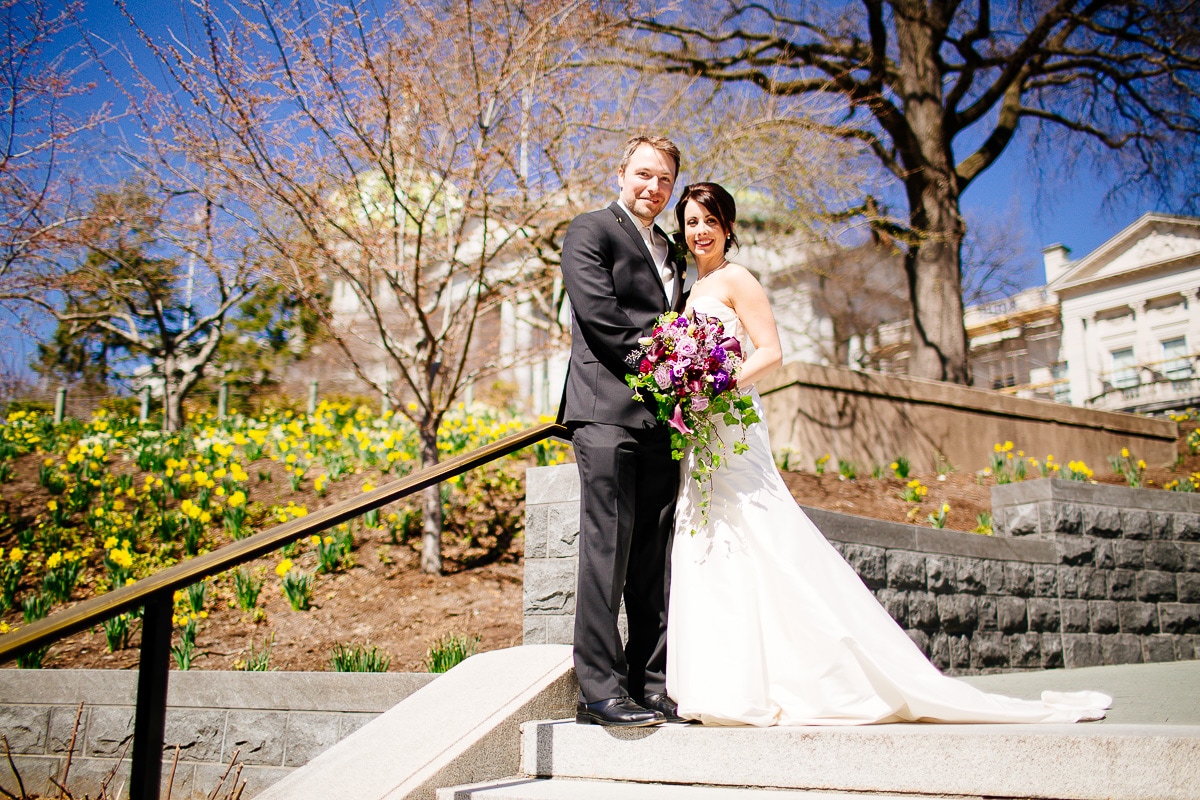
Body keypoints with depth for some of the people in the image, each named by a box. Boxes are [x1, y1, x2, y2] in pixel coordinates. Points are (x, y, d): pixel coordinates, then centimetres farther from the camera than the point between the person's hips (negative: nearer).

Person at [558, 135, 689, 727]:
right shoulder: (591, 230, 5)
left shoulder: (669, 253, 27)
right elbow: (598, 311, -10)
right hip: (607, 409, -7)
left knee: (653, 556, 6)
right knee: (608, 546, -10)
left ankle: (650, 687, 11)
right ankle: (600, 690, -6)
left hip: (661, 418, 7)